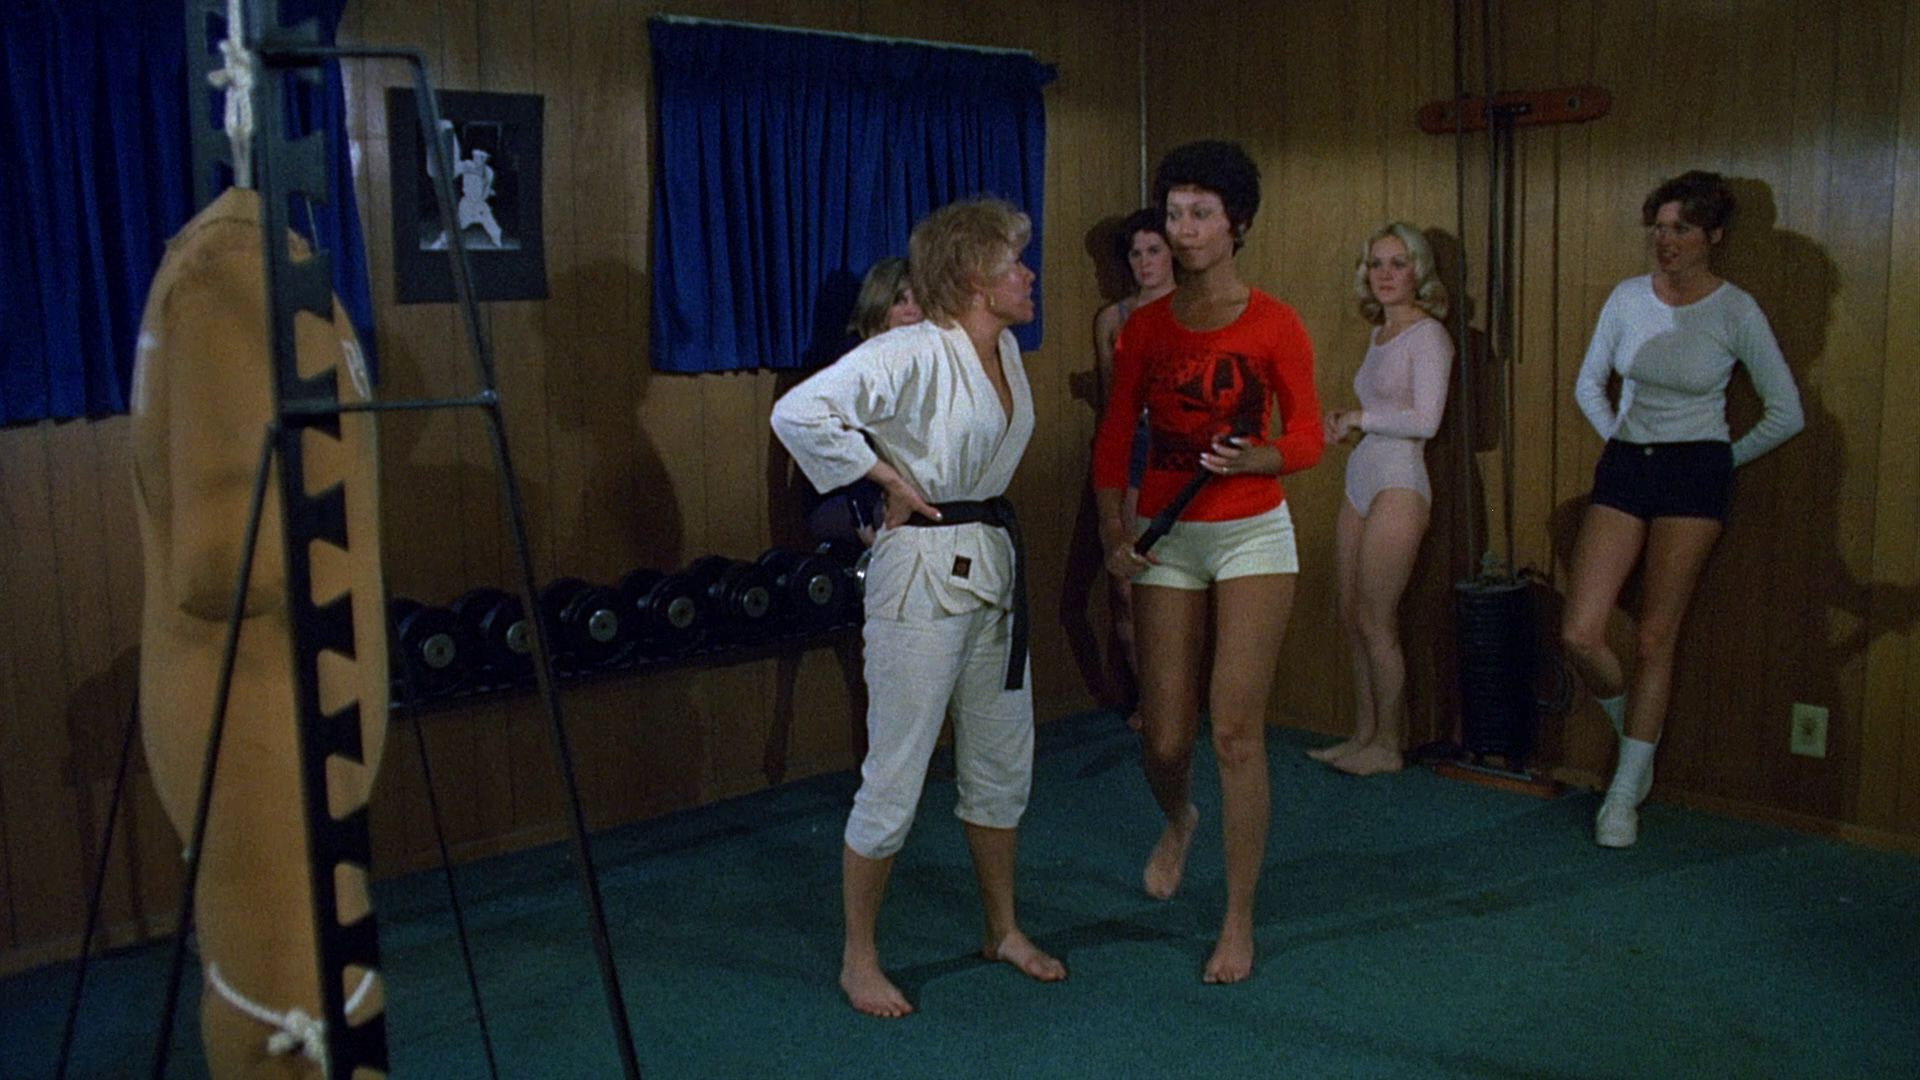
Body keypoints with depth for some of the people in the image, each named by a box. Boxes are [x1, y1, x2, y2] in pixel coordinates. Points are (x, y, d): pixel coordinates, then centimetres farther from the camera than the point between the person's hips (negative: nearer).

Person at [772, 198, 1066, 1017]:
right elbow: (799, 412, -29)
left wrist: (983, 516, 11)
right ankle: (859, 960, 18)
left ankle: (1003, 930, 36)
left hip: (994, 566, 9)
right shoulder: (916, 353, -19)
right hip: (923, 573, -9)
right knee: (895, 780, 0)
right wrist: (890, 480, -19)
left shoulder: (1005, 350, 7)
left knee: (1002, 766, 18)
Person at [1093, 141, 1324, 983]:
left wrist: (1255, 457, -23)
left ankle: (1239, 921, 8)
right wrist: (1112, 533, -5)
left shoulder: (1273, 326, -3)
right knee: (1164, 738, 4)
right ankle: (1178, 821, 42)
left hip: (1252, 534, -2)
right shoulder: (1145, 329, 4)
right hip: (1167, 542, 3)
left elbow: (1307, 438, -1)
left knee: (1236, 729, -6)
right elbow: (1114, 439, 7)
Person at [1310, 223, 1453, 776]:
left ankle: (1388, 746, 9)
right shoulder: (1380, 334, 16)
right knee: (1352, 617, 10)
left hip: (1398, 485, -8)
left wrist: (1359, 417, -10)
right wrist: (1346, 422, 4)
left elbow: (1425, 420, -18)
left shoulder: (1427, 335, -9)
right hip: (1362, 480, 8)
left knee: (1375, 621, -4)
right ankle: (1364, 736, 21)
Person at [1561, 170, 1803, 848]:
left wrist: (1726, 459, 5)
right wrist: (1621, 439, 10)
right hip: (1622, 468, 3)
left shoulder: (1736, 311, -6)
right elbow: (1589, 384, 17)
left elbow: (1787, 412, 0)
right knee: (1579, 634, -7)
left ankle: (1625, 795, 12)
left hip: (1695, 474, -3)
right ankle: (1635, 735, 23)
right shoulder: (1627, 297, 3)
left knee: (1655, 639, 0)